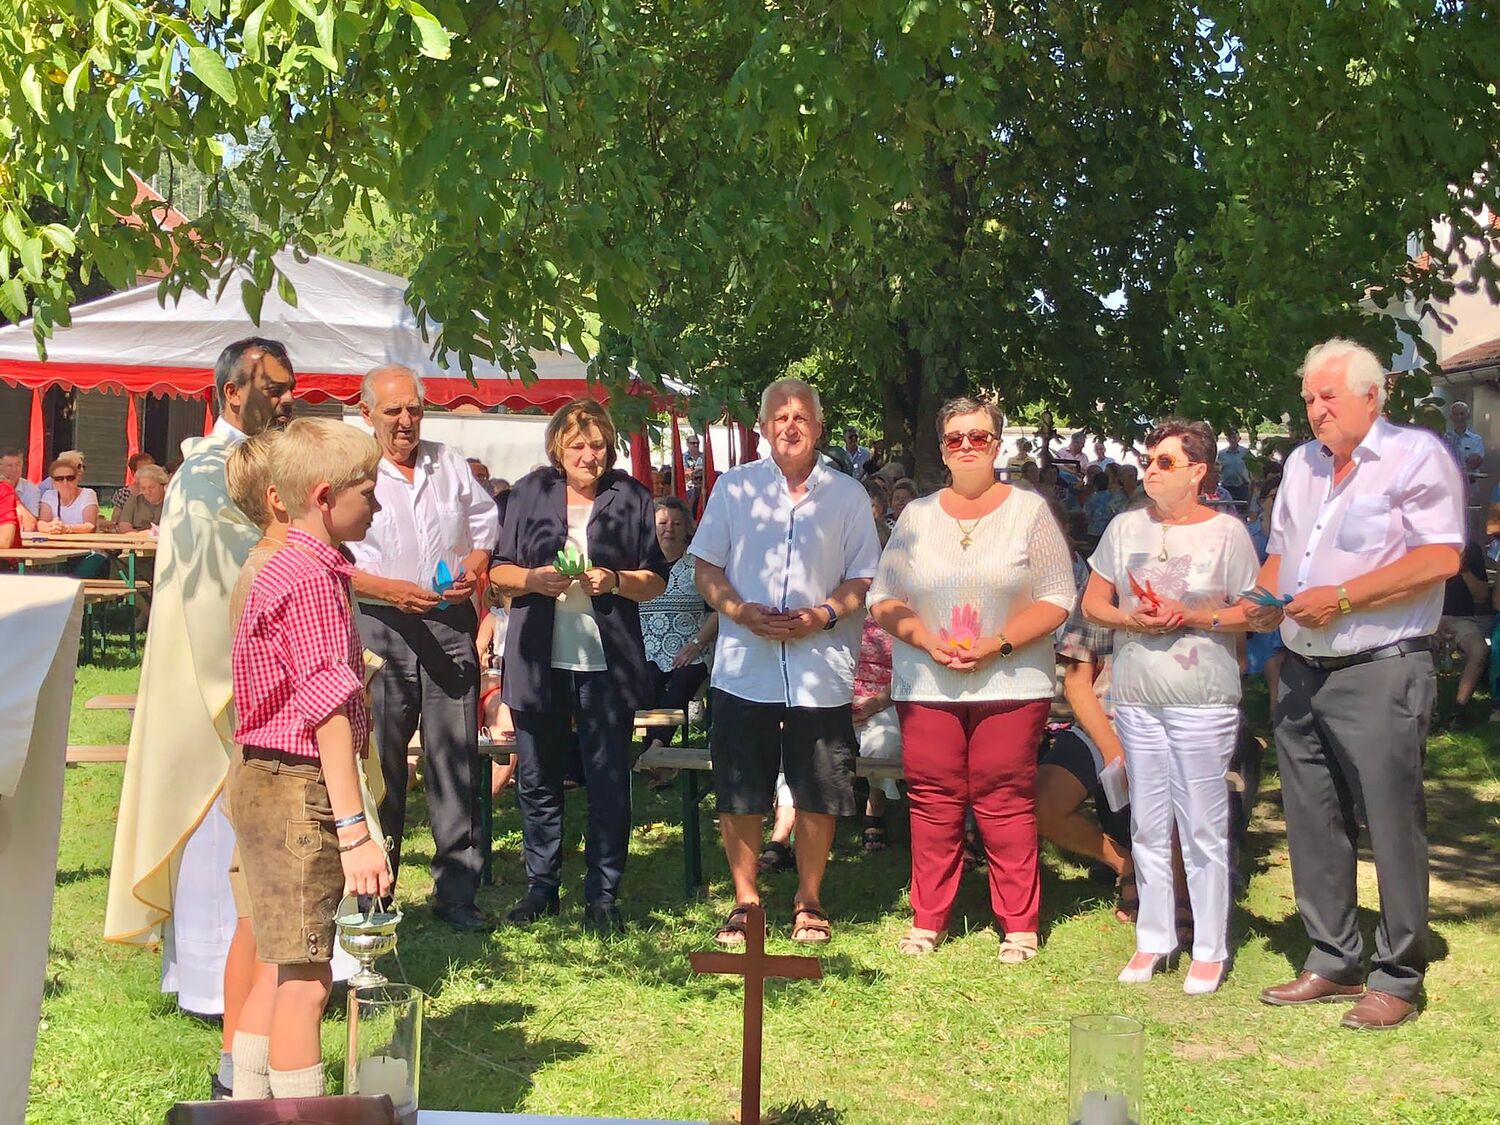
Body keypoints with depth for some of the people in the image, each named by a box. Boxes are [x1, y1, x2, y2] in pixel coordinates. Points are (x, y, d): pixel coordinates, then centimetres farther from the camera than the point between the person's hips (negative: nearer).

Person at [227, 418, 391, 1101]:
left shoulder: (287, 569, 15)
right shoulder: (313, 578, -17)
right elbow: (328, 710, -23)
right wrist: (353, 831, -25)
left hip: (270, 784, 11)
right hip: (297, 789, -11)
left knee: (286, 966, 19)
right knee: (308, 978, -8)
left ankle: (245, 1101, 28)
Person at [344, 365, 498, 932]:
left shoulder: (449, 464, 12)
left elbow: (487, 524, 20)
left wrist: (474, 567, 0)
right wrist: (391, 590, -15)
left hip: (450, 625, 3)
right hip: (380, 629, -3)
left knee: (457, 758, 3)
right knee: (378, 764, 2)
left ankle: (456, 892, 11)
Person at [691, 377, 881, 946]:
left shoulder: (847, 495, 7)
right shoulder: (733, 487, 9)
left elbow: (864, 579, 5)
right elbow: (707, 568, 7)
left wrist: (821, 616, -12)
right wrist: (742, 612, -11)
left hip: (821, 670, 0)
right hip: (744, 667, 0)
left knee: (819, 796, 4)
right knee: (739, 796, 4)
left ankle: (809, 901, 19)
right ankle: (744, 900, 18)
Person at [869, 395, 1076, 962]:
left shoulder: (1029, 511, 4)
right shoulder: (916, 516, 12)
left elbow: (1058, 597, -2)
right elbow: (883, 598, 9)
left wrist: (997, 645, -13)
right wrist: (927, 640, -9)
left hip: (1009, 684, -2)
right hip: (927, 686, 2)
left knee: (1006, 804, -4)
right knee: (932, 802, 2)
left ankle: (1019, 924, 5)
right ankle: (928, 919, 12)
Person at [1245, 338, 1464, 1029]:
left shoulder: (1416, 454, -7)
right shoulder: (1302, 463, 16)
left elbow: (1440, 558, -17)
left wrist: (1341, 597, -19)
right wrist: (1263, 600, 4)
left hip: (1379, 671, -7)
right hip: (1303, 672, 8)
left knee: (1391, 825, -3)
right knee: (1312, 824, 11)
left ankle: (1398, 978, 7)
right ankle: (1331, 962, 22)